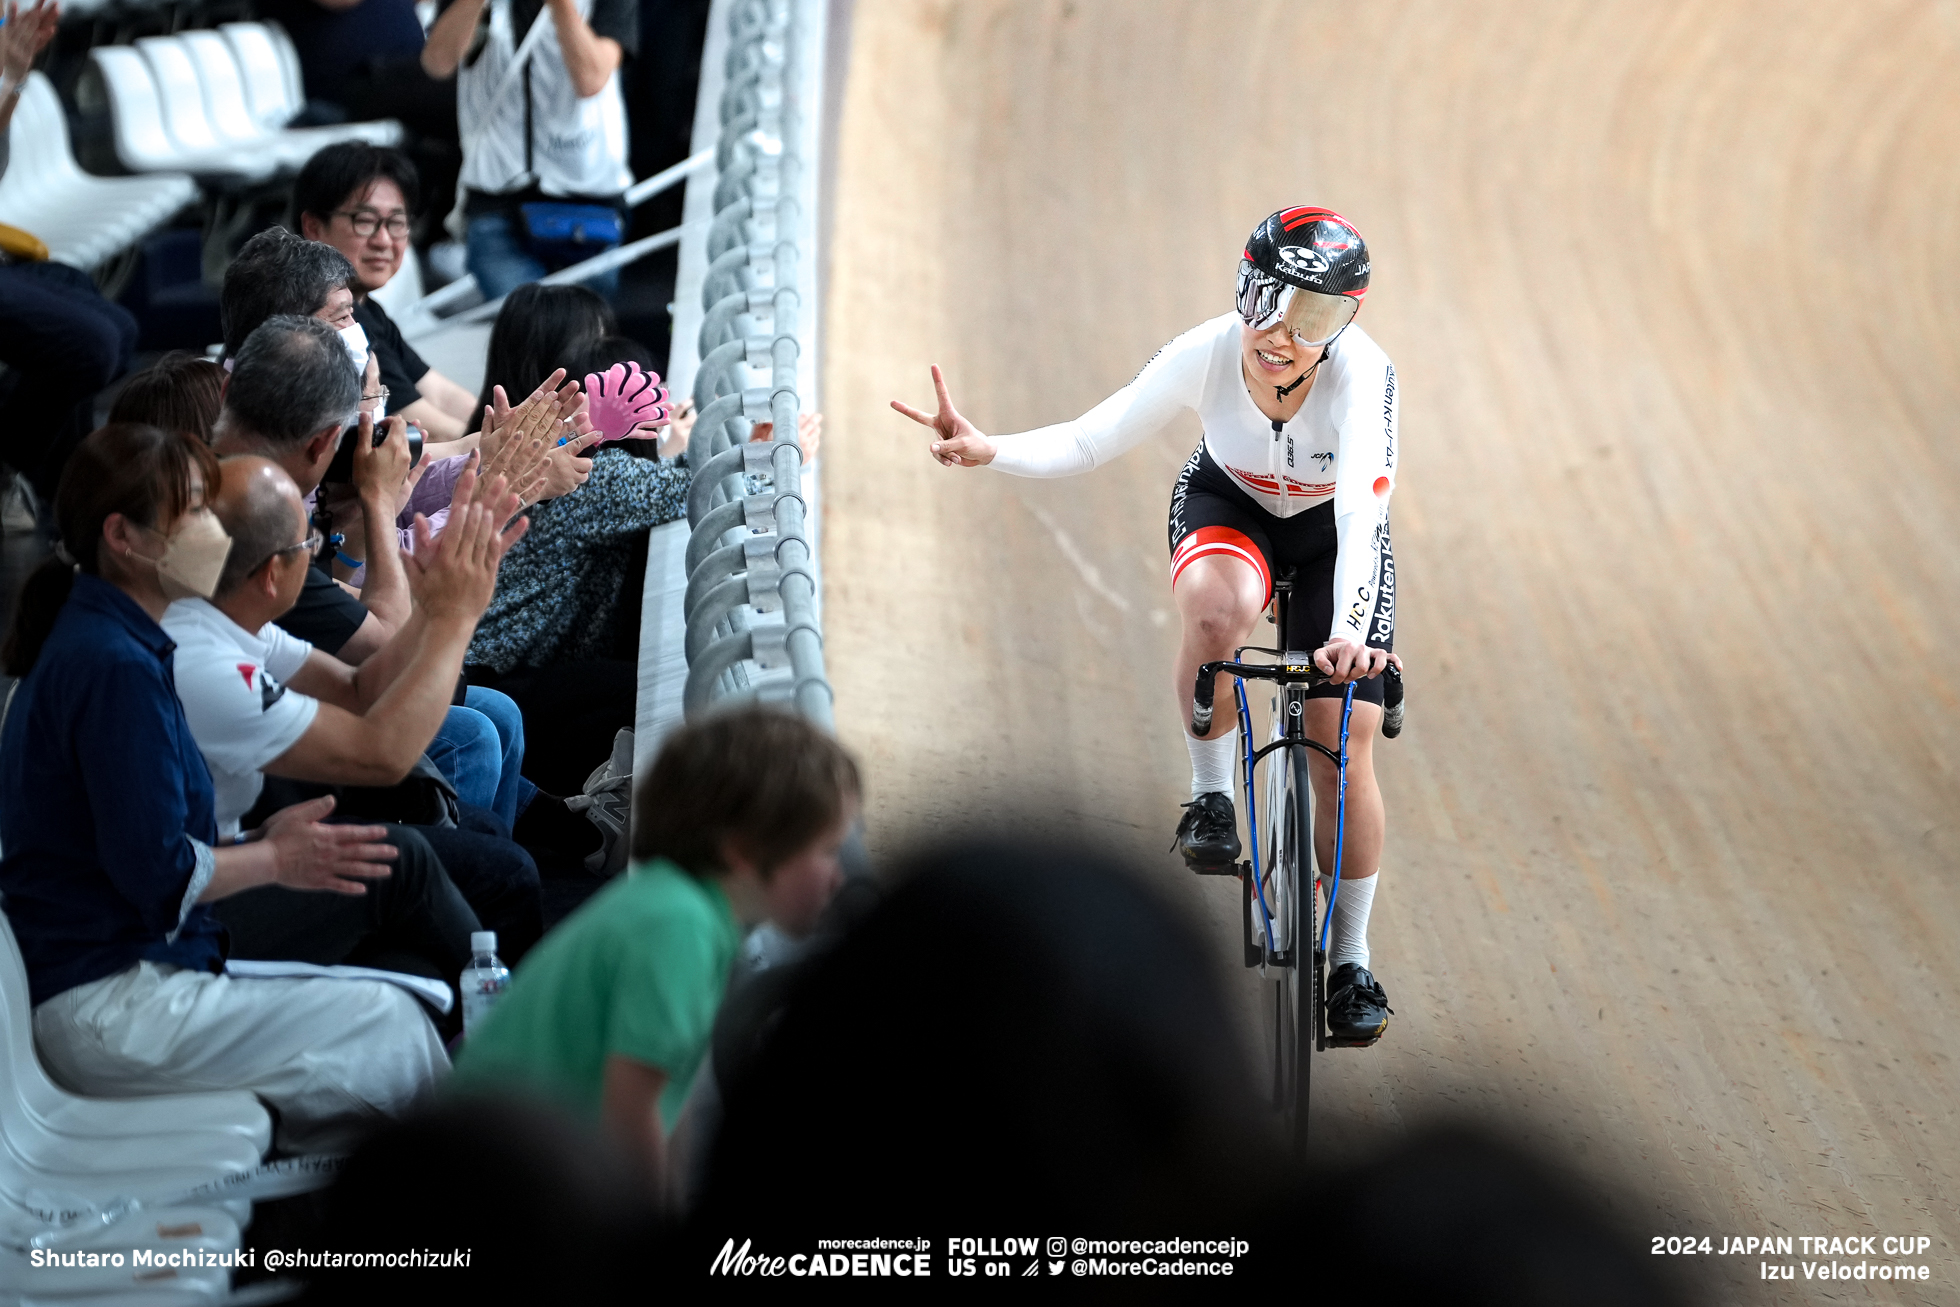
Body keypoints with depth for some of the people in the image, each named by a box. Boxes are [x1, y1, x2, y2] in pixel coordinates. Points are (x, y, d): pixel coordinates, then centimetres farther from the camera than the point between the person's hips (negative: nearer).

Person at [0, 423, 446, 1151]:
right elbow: (155, 871, -21)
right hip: (104, 1008, -11)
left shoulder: (93, 644, 13)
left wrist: (261, 841, 6)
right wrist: (277, 860, -6)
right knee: (391, 1032, -11)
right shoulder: (116, 667, -20)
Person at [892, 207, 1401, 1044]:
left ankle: (1350, 962, 9)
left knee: (1342, 747, -8)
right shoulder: (1205, 354, -30)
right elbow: (1089, 443, -24)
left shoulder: (1362, 374, -35)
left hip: (1333, 532, 0)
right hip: (1227, 504, 0)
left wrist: (1350, 631, -61)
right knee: (1217, 610, -37)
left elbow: (1361, 511, -46)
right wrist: (990, 452, -43)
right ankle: (1210, 796, -13)